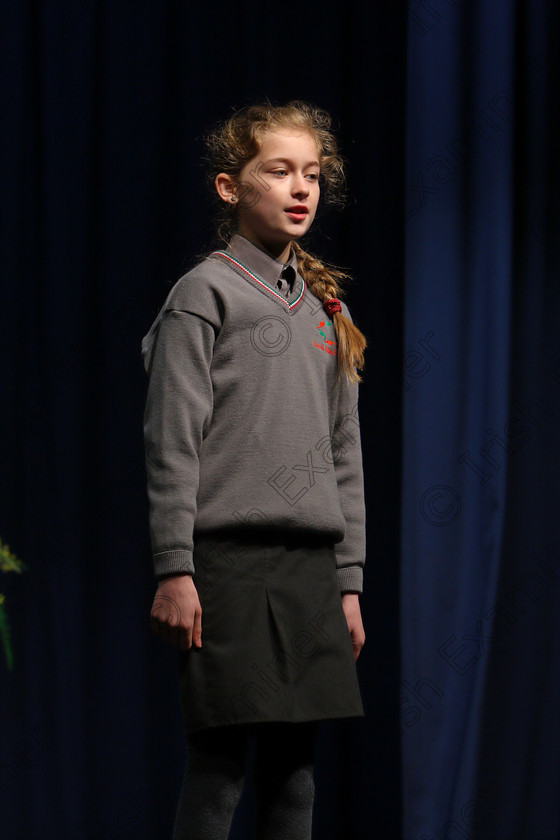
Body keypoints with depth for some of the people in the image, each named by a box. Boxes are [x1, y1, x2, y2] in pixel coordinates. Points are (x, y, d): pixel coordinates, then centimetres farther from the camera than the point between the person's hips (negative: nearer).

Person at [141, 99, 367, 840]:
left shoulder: (325, 310, 17)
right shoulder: (204, 295, -2)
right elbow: (173, 446, -8)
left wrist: (349, 581, 14)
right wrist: (174, 572, -14)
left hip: (313, 564, 6)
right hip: (230, 560, -6)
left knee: (294, 763, 7)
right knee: (220, 760, -7)